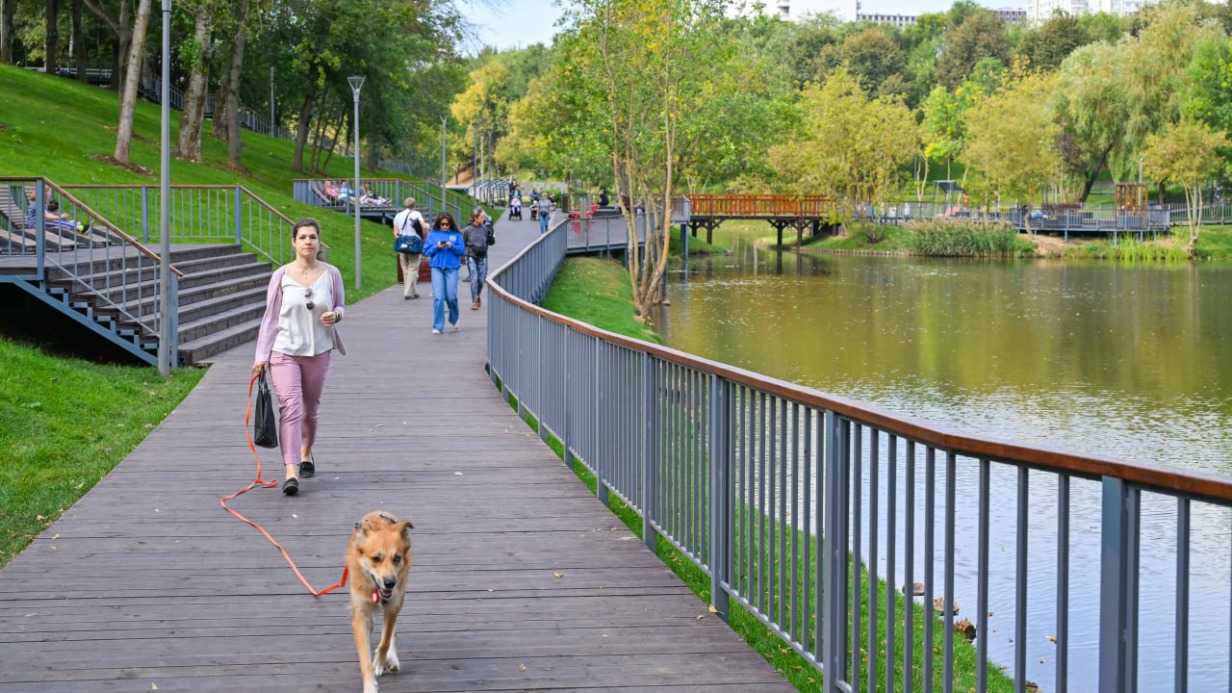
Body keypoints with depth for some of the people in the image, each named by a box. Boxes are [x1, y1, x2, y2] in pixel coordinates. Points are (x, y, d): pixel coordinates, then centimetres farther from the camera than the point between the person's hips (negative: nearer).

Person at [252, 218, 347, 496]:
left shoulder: (331, 274, 0)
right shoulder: (281, 276, -5)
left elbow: (341, 306, 13)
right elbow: (271, 317, 0)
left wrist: (335, 315, -13)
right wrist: (262, 355, -2)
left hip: (318, 352, 2)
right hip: (284, 351, -2)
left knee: (311, 408, 16)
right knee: (290, 408, -15)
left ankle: (306, 453, 44)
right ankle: (291, 472, -20)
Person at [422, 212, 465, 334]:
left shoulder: (456, 235, 7)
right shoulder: (432, 234, 9)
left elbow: (462, 250, 3)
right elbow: (426, 251, 8)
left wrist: (451, 246, -13)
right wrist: (436, 247, -9)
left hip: (452, 268, 0)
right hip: (437, 268, 0)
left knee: (451, 297, -1)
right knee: (438, 297, -8)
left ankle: (454, 319, 28)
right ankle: (438, 326, -3)